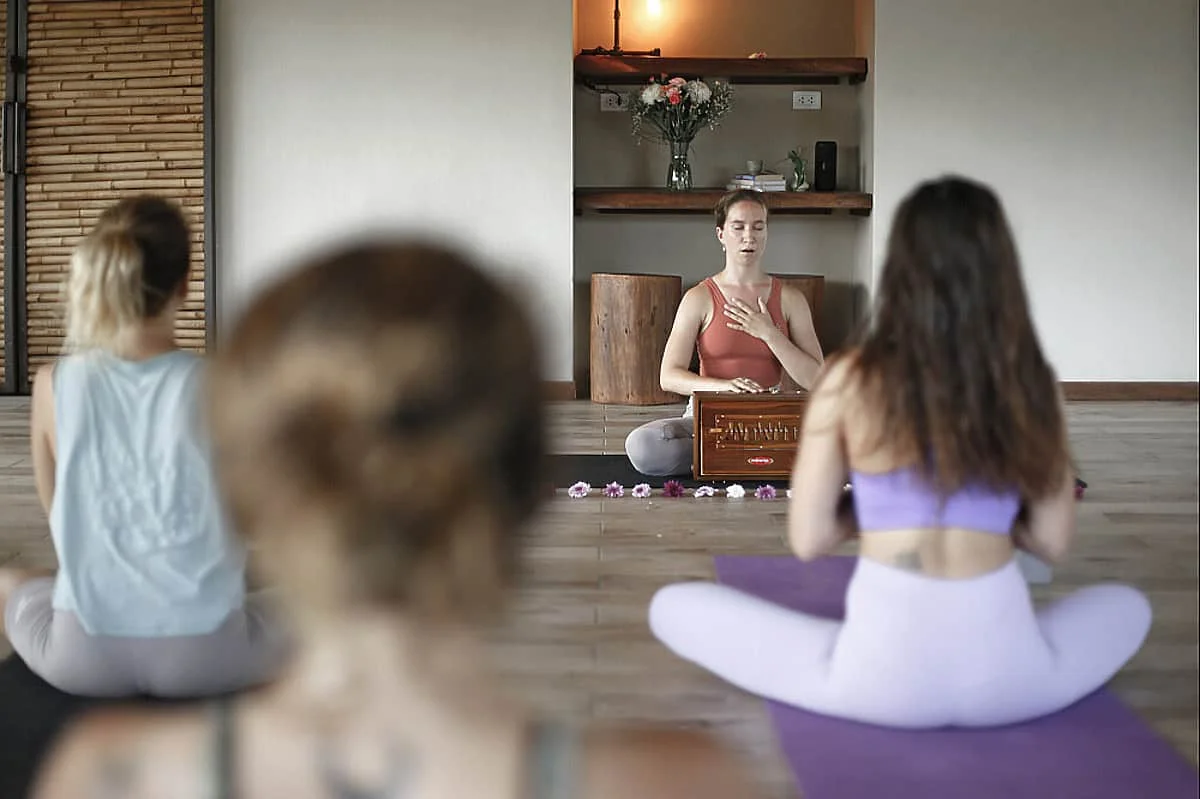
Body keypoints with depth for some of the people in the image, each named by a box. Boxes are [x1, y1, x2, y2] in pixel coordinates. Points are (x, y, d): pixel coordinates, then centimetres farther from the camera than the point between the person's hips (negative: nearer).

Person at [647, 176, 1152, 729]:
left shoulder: (851, 380, -5)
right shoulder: (1031, 383, 1)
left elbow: (808, 540, -2)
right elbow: (1053, 543, 7)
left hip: (883, 676, -3)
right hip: (1007, 679, 3)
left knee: (672, 607, 15)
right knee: (1127, 605, 35)